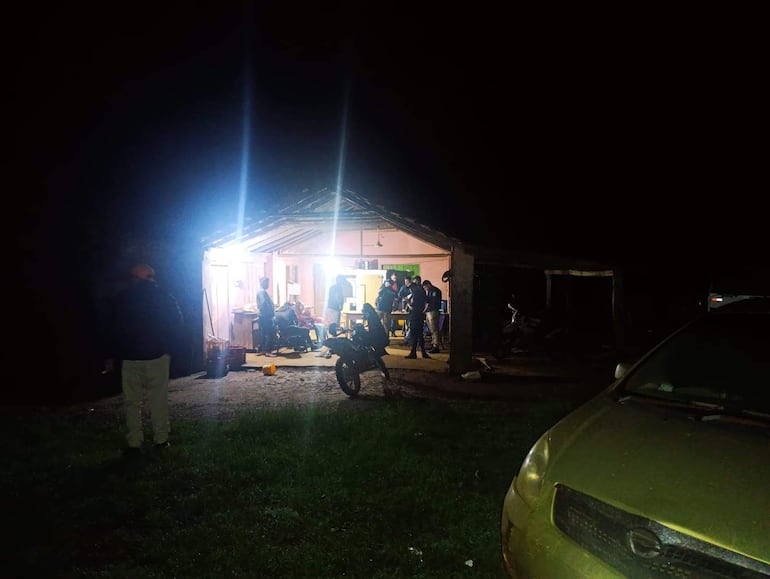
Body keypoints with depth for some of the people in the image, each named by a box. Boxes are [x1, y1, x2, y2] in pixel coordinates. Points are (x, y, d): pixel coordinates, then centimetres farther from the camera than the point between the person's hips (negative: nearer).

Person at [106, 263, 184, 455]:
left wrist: (112, 355, 8)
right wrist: (167, 346, 11)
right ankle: (161, 439, 9)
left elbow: (115, 328, 0)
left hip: (130, 357, 0)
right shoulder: (164, 297, 1)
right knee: (158, 399, 7)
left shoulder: (123, 299, 0)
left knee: (132, 401, 5)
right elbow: (177, 324, -1)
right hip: (157, 356, 0)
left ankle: (134, 443, 4)